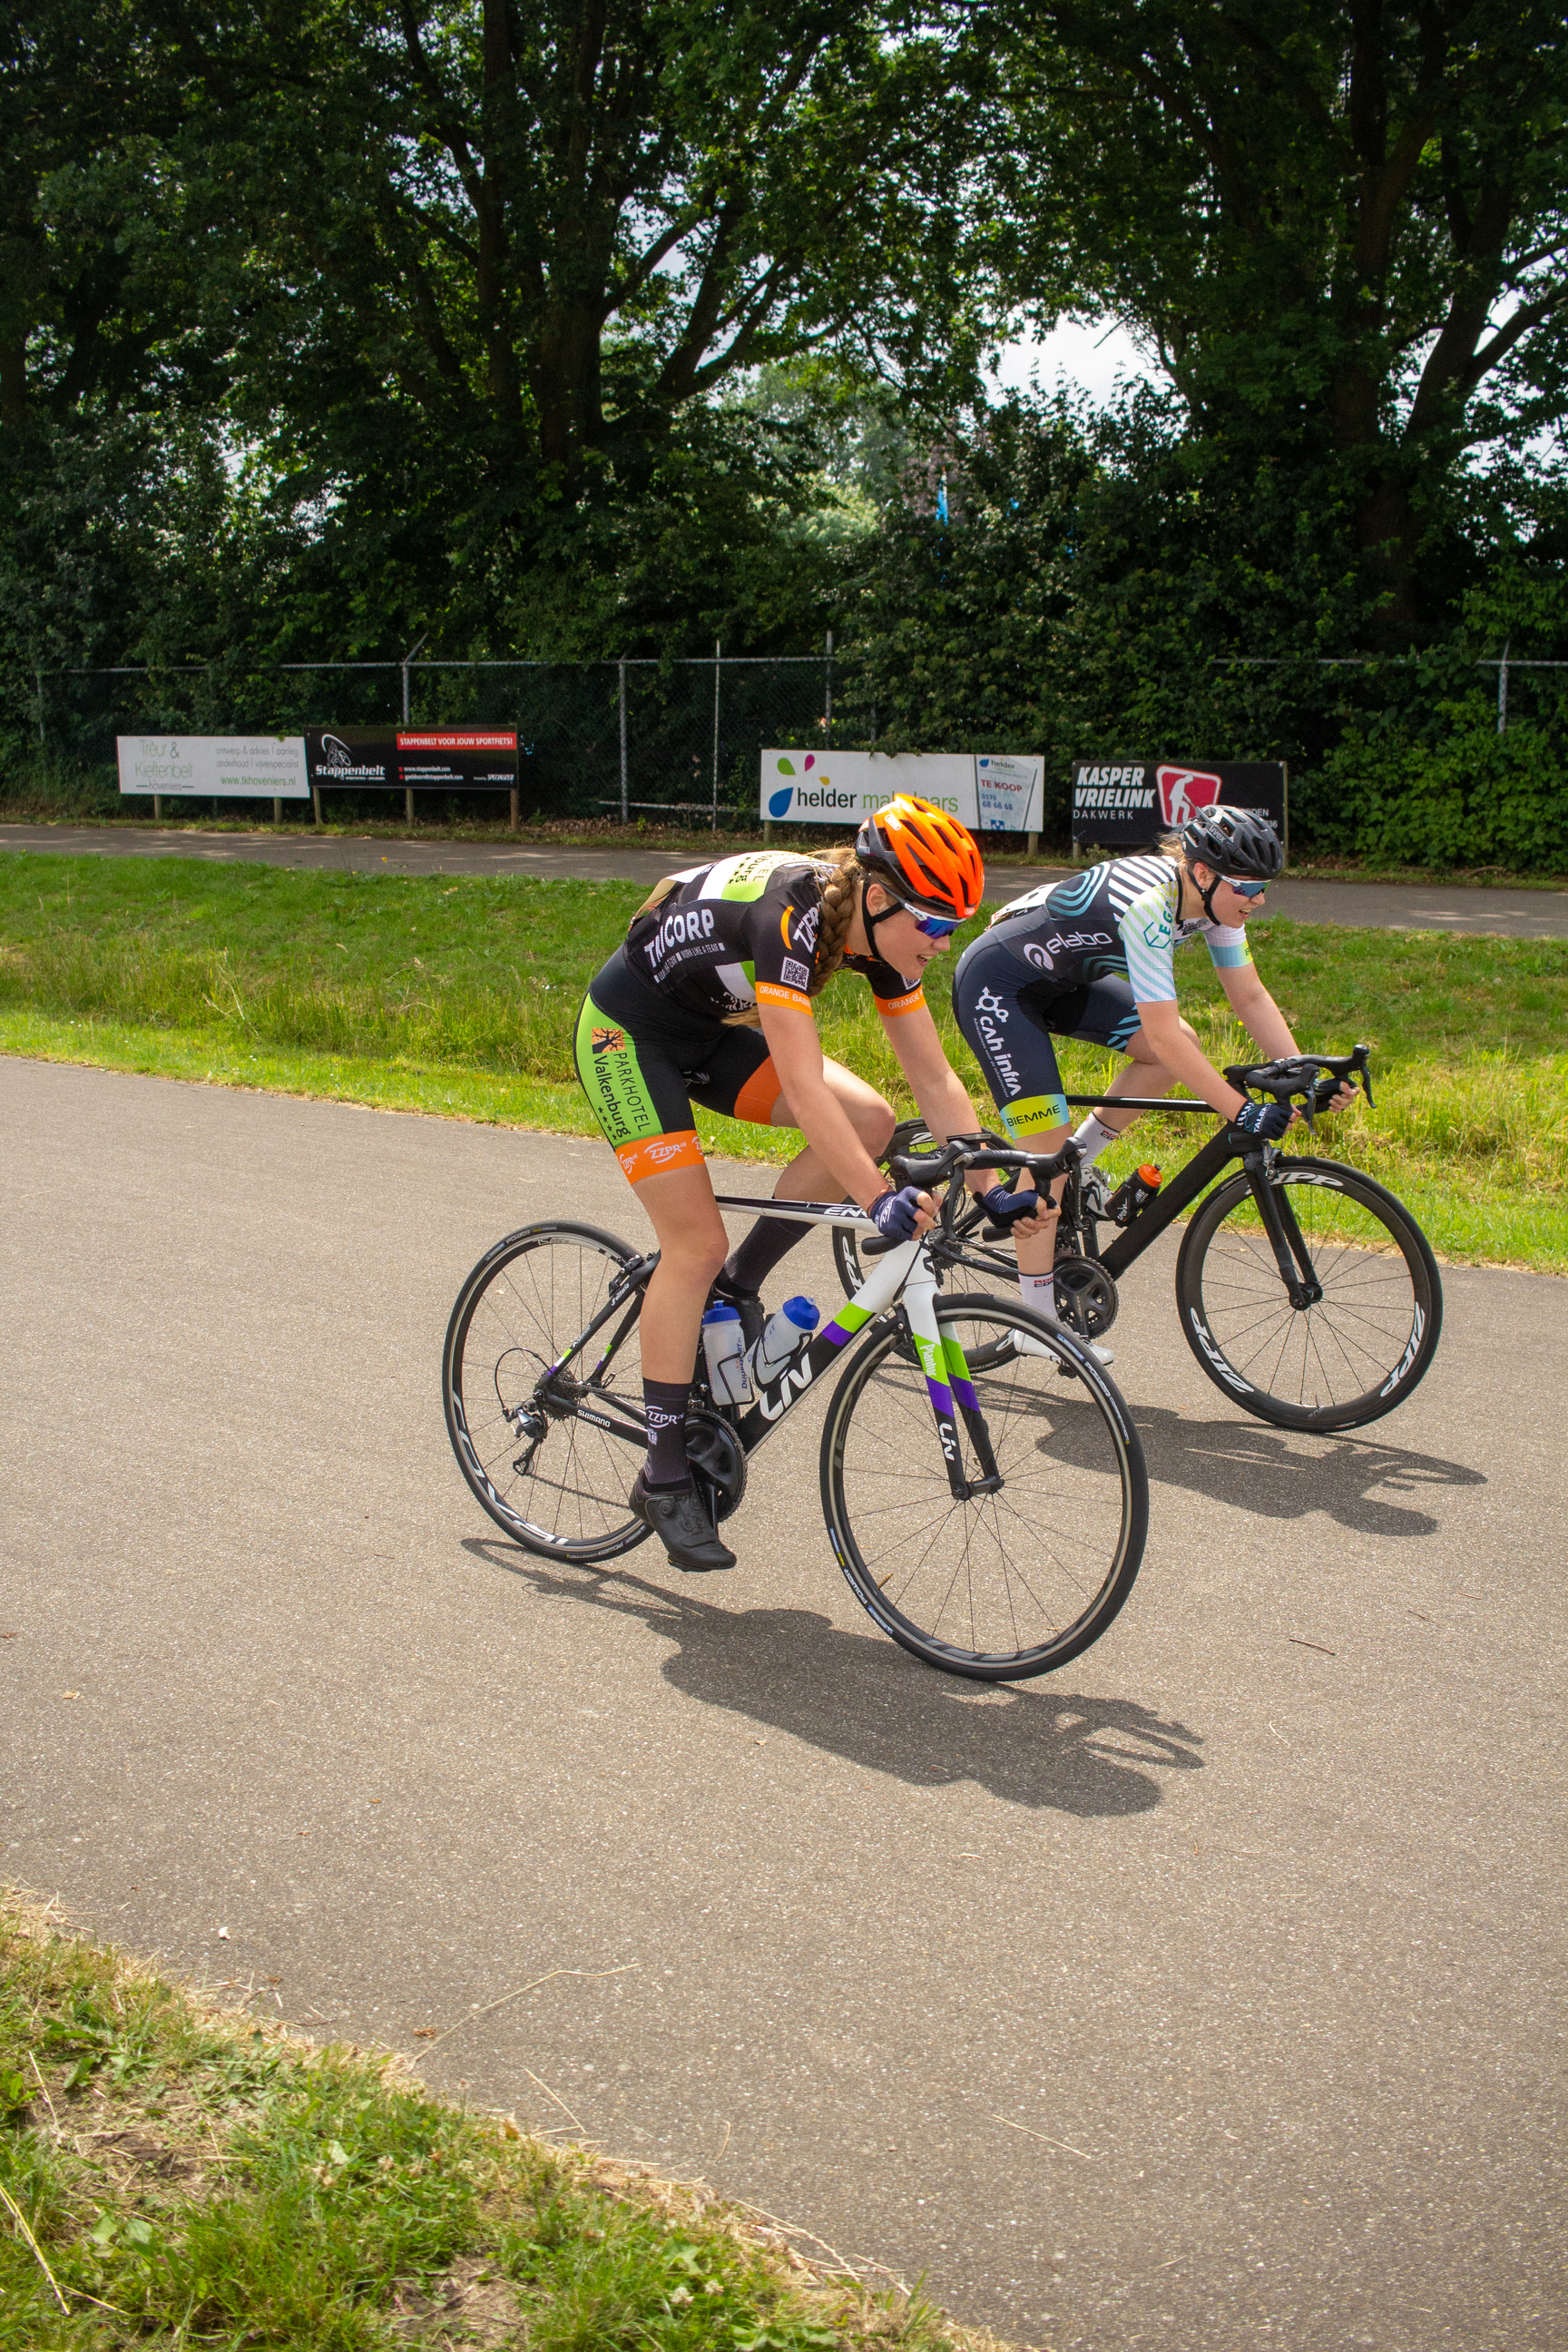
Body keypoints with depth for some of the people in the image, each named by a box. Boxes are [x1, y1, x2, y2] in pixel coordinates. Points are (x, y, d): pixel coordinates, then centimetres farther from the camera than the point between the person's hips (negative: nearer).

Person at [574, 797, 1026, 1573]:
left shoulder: (878, 929, -11)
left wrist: (992, 1186, -16)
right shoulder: (790, 913, -34)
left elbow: (934, 1080, -6)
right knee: (696, 1244, -13)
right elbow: (803, 1084, -41)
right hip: (629, 1034, -8)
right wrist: (879, 1200, -46)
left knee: (869, 1120, -12)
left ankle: (737, 1286, 4)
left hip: (711, 1031, 8)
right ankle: (664, 1479, -3)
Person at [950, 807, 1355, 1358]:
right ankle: (1038, 1323, -3)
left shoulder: (1211, 898, -10)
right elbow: (1161, 1037, -36)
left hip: (1061, 978, 9)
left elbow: (1250, 998, -3)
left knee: (1184, 1045, -5)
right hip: (995, 985, -9)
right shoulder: (1149, 905, -34)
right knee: (1046, 1144, -13)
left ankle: (1076, 1165, 11)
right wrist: (1242, 1112, -36)